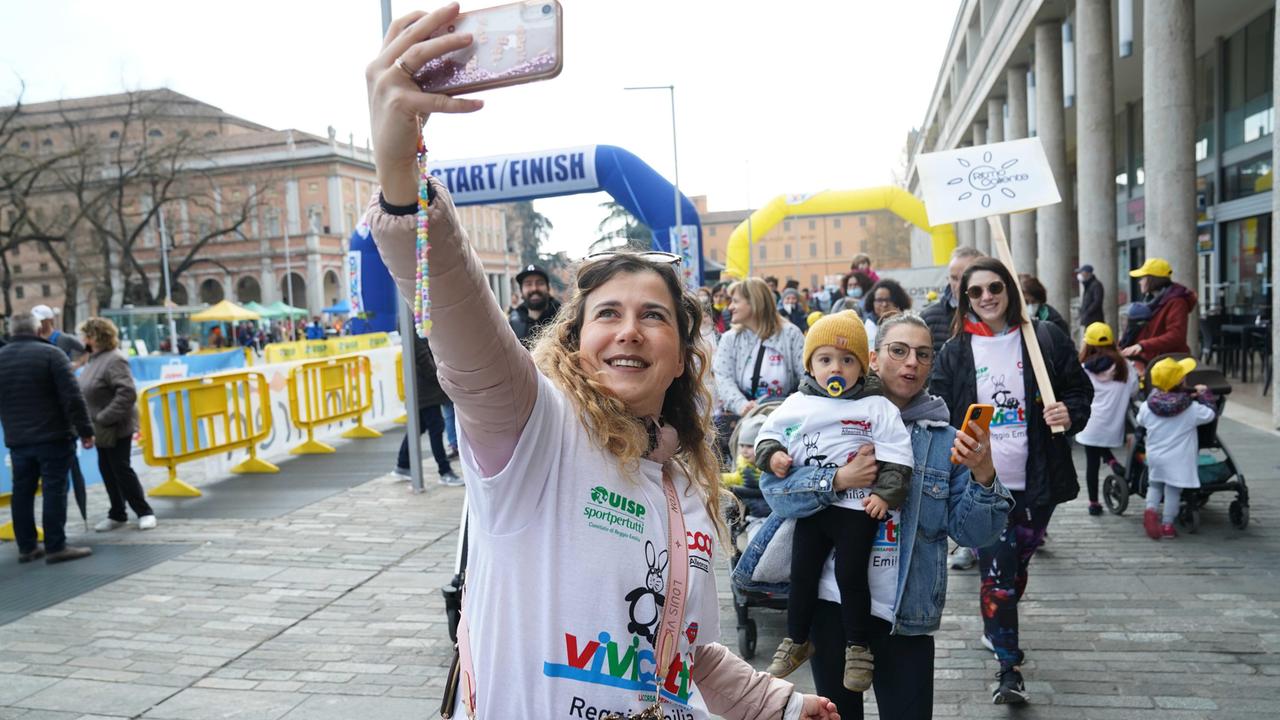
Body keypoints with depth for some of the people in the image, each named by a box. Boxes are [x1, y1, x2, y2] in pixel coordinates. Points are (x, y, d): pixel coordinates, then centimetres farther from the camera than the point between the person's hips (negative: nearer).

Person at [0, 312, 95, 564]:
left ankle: (27, 546, 17)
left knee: (22, 492, 12)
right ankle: (56, 547, -2)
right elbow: (72, 397, -15)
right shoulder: (51, 353, -9)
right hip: (53, 437, -6)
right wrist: (85, 430, -12)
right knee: (54, 490, -3)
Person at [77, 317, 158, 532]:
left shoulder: (114, 359, -19)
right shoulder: (94, 358, 9)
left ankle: (145, 512, 8)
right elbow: (90, 392, 16)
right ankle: (117, 514, 24)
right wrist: (97, 421, 6)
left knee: (121, 470, -3)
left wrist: (104, 418, -25)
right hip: (101, 427, 9)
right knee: (107, 470, 13)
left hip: (117, 426, -9)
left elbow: (128, 393, -27)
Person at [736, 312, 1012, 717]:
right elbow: (774, 486, -10)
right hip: (830, 600, 0)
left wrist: (983, 475, -20)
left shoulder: (945, 440, 1)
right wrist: (839, 479, -24)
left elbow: (974, 533, -3)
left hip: (905, 614, 0)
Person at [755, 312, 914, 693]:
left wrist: (887, 493, -13)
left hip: (857, 508, -3)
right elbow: (770, 432, 15)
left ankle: (858, 647, 17)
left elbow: (896, 454, -4)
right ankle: (797, 640, 29)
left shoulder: (876, 407, -2)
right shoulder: (796, 404, 6)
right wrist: (772, 454, -5)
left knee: (850, 574, -4)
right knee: (801, 573, 10)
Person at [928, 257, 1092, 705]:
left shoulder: (1045, 339, 0)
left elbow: (1080, 390, 7)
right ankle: (1009, 668, 5)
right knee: (996, 573, -5)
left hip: (1035, 483, 1)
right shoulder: (954, 352, 1)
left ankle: (997, 628, 44)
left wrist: (1071, 414, -15)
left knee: (1017, 564, 17)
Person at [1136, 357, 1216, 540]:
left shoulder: (1147, 407, -7)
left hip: (1154, 457, 3)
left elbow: (1140, 421, 9)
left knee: (1155, 485, 21)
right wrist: (1204, 394, 13)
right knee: (1173, 491, 7)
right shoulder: (1192, 409, -14)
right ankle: (1167, 525, 11)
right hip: (1178, 460, -3)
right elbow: (1210, 414, 3)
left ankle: (1151, 509, -2)